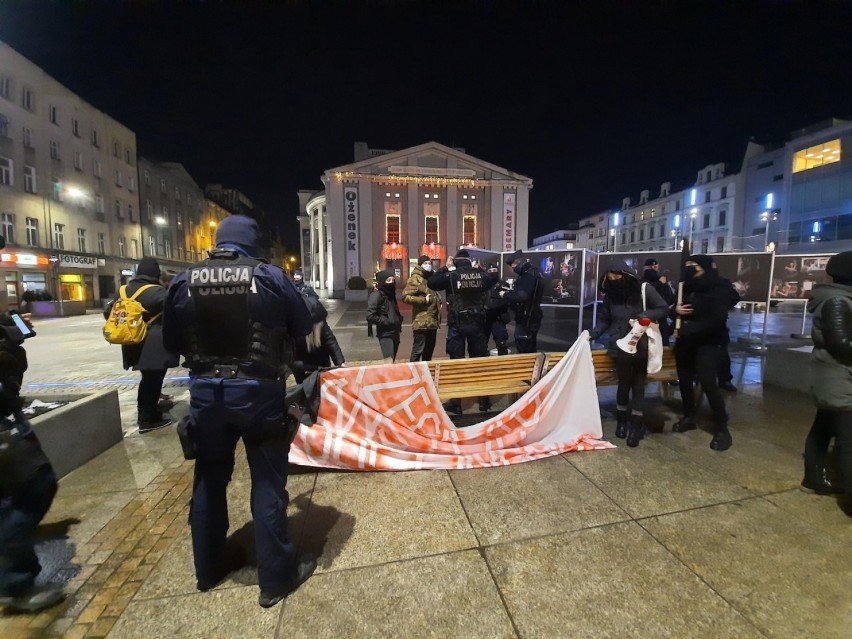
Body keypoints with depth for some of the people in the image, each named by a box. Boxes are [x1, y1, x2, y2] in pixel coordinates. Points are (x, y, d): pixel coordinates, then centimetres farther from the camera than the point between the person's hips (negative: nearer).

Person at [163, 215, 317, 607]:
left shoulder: (183, 282, -1)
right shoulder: (271, 277, -11)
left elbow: (172, 342, 8)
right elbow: (304, 328, -3)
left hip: (205, 393, 4)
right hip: (258, 392, -3)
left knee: (209, 481, 21)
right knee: (267, 483, 8)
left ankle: (208, 569, 39)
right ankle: (276, 577, 21)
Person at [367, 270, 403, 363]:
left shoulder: (390, 294, 13)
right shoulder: (376, 295, -12)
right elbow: (370, 316, -20)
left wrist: (399, 319, 6)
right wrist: (387, 322, -18)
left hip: (395, 332, 8)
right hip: (385, 334, -8)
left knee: (392, 363, 13)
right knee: (389, 364, -15)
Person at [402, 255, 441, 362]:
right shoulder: (415, 279, -8)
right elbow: (405, 297, -18)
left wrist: (438, 301, 14)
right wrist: (424, 300, -20)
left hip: (433, 321, 9)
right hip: (421, 322, -9)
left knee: (429, 350, 16)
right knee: (418, 350, -9)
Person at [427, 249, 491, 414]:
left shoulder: (451, 275, -7)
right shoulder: (480, 274, 2)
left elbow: (431, 282, 2)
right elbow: (488, 285, 24)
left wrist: (445, 267, 9)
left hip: (457, 323, -2)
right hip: (477, 322, 3)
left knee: (457, 360, 3)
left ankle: (455, 403, 8)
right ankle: (484, 400, 19)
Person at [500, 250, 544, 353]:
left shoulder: (528, 276, -20)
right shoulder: (532, 273, 13)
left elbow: (521, 296, -31)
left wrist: (505, 295, -16)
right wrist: (509, 292, 3)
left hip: (526, 320, -11)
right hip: (531, 318, 11)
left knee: (524, 351, -5)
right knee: (530, 350, 19)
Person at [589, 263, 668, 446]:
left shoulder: (645, 289, -8)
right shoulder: (610, 295, 0)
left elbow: (663, 308, -5)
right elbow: (604, 320, 4)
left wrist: (643, 316, -20)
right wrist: (593, 334, -11)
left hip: (642, 347, -1)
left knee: (638, 385, 6)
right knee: (624, 384, 9)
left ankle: (635, 425, 15)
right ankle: (621, 420, 27)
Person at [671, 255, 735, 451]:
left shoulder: (720, 287, -8)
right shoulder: (687, 285, 7)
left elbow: (717, 319, -17)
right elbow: (674, 305, 17)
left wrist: (689, 329, -23)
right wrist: (676, 309, -7)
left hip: (707, 342, -5)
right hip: (685, 341, 6)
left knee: (707, 382, -12)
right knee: (684, 379, 10)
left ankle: (722, 428, 1)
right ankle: (689, 417, 29)